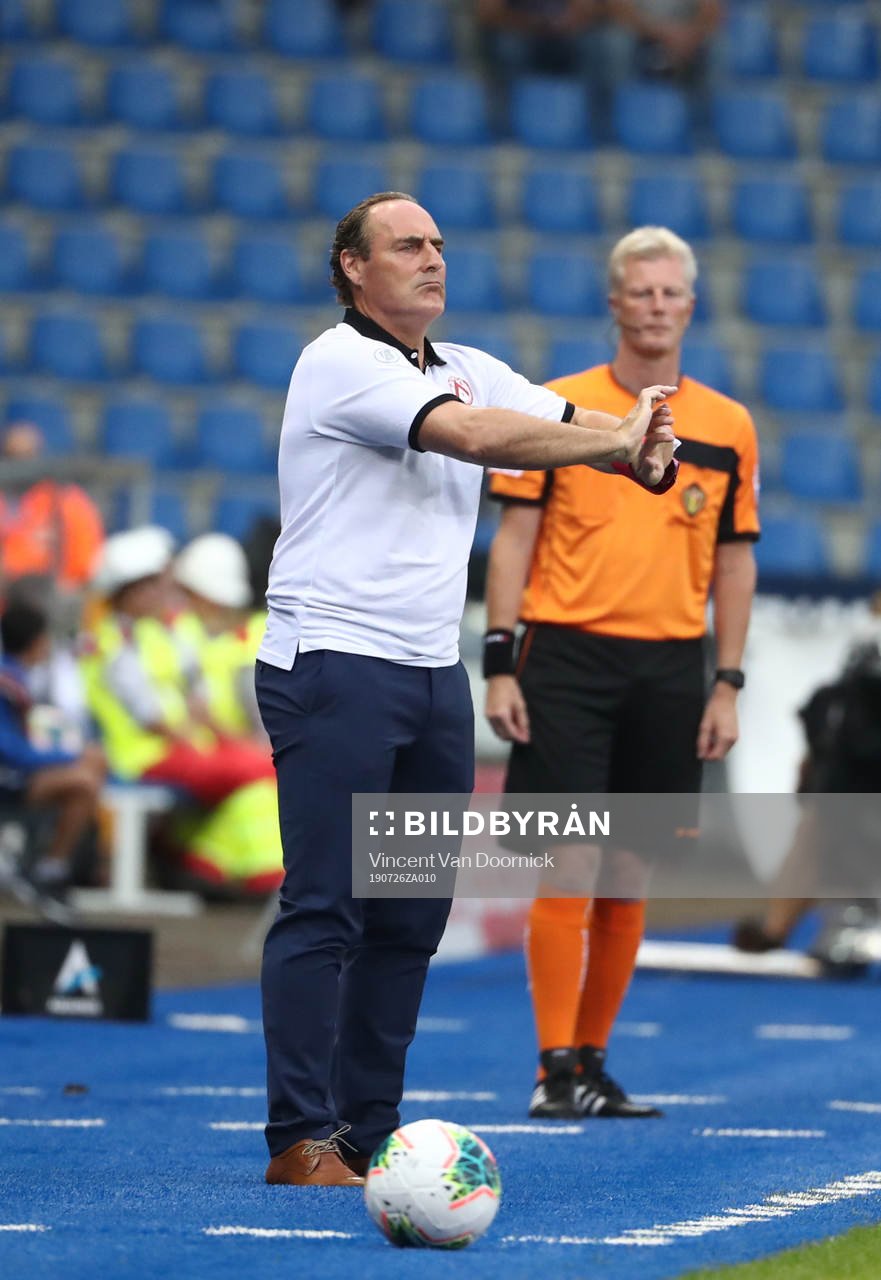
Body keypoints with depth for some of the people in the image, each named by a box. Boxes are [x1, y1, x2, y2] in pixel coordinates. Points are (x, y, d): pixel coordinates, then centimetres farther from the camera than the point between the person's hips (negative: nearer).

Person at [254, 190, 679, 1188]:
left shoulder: (470, 370, 15)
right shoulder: (340, 363, -9)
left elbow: (573, 422, 7)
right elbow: (474, 434, -21)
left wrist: (643, 451, -16)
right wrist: (620, 441, -18)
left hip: (434, 676, 8)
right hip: (334, 666, -8)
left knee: (413, 918, 7)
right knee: (324, 908, -10)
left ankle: (369, 1131, 13)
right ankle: (301, 1141, -9)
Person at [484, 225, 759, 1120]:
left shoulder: (728, 428, 8)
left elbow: (734, 562, 11)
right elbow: (514, 537, 1)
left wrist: (727, 686, 5)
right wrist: (498, 665, -6)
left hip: (669, 670, 3)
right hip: (567, 655, -3)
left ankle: (592, 1058, 16)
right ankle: (555, 1069, -5)